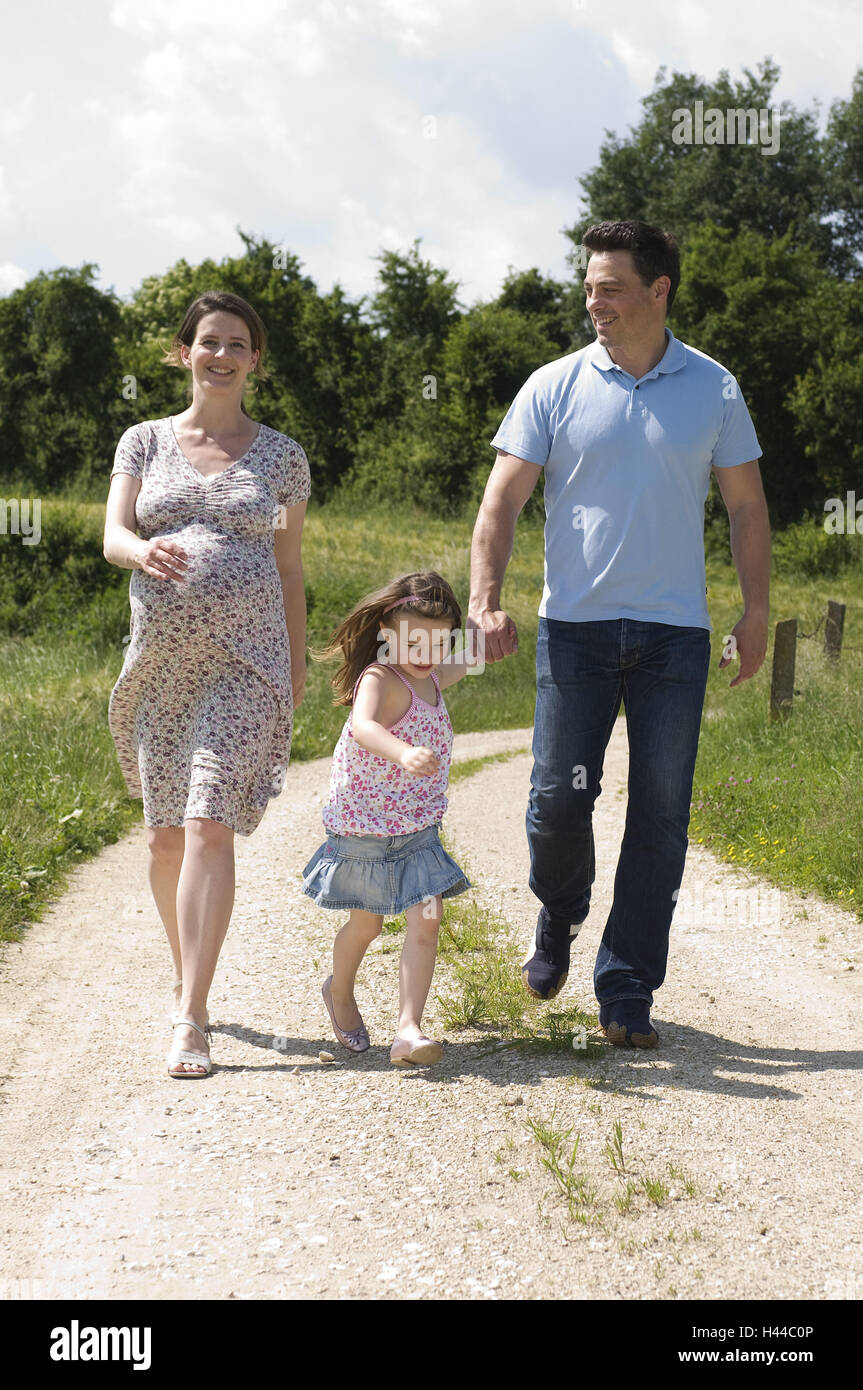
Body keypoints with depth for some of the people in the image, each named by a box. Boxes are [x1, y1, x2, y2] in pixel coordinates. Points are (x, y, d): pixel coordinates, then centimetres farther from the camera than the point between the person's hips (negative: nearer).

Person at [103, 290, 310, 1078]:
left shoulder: (281, 456, 8)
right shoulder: (145, 441, 10)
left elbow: (289, 567, 13)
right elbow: (113, 536, -1)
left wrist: (297, 663, 13)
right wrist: (145, 551, -24)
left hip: (244, 659, -2)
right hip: (160, 657, 2)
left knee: (210, 827, -14)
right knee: (166, 836, 8)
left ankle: (190, 1019, -15)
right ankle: (189, 980, 29)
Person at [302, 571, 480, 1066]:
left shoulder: (433, 676, 4)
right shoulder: (379, 679, -22)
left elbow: (466, 662, 31)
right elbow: (363, 726, -45)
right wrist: (404, 754, -63)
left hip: (419, 828, 6)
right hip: (365, 826, -6)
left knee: (426, 920, -10)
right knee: (367, 924, 12)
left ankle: (409, 1029, -11)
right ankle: (340, 993, 42)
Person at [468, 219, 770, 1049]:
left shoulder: (714, 391, 6)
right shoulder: (553, 388, 3)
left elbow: (746, 506, 10)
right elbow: (502, 499, -1)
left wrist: (755, 613, 2)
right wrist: (484, 600, -14)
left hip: (676, 635, 1)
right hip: (575, 628, 0)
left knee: (660, 815, 0)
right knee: (558, 799, -3)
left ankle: (626, 993, 10)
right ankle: (558, 919, 29)